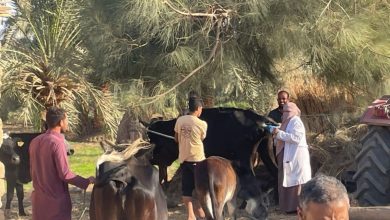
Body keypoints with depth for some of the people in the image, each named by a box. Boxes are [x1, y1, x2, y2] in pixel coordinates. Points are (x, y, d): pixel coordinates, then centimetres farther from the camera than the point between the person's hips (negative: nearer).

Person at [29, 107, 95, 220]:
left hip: (38, 198, 7)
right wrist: (86, 182, -8)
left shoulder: (35, 142, 6)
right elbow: (65, 174, -19)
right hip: (56, 199, -7)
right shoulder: (57, 142, -17)